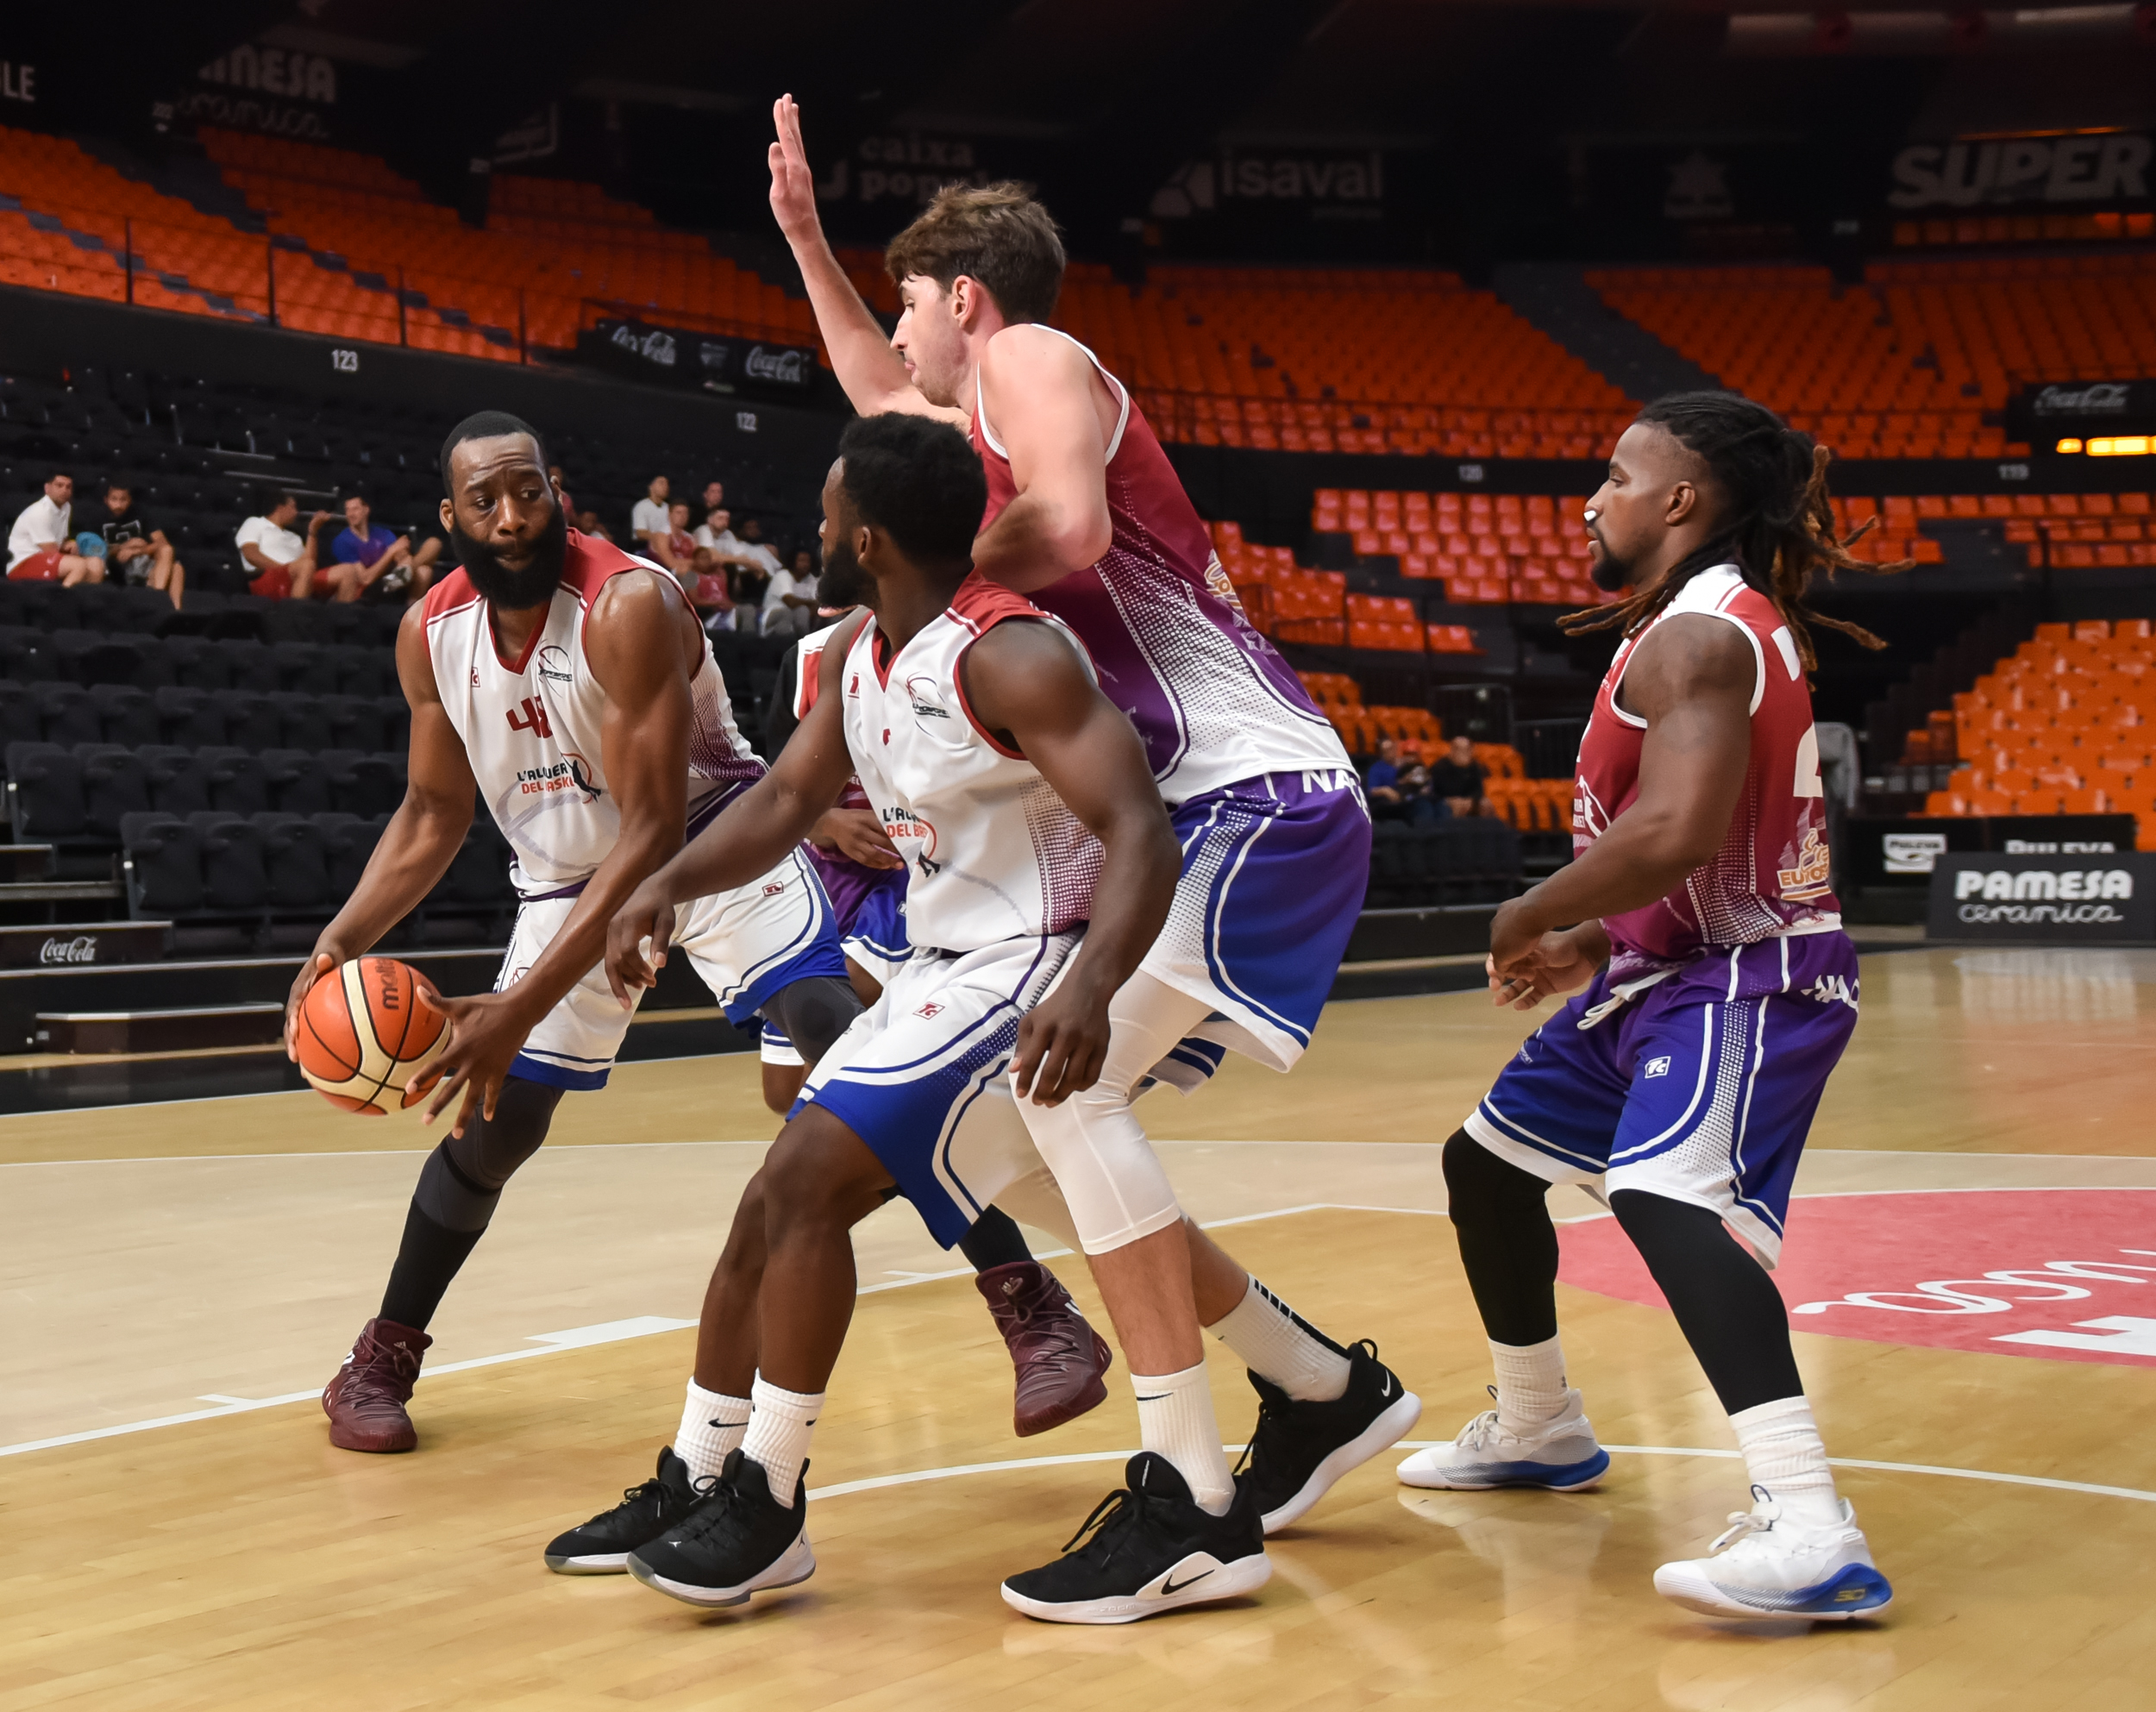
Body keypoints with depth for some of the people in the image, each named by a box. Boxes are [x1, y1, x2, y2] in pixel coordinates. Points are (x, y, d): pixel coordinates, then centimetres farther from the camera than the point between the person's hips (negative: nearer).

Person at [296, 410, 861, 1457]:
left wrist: (523, 1006, -37)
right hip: (567, 875, 5)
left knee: (841, 1036, -25)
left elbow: (654, 831, -32)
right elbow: (435, 812, 4)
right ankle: (380, 1358, 24)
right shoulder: (431, 635, -10)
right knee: (496, 1121, 3)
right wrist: (340, 942, -13)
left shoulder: (629, 605, -29)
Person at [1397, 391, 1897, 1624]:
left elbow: (1679, 833, -31)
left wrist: (1531, 916, -16)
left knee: (1666, 1195, -36)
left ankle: (1813, 1533, -45)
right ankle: (1540, 1431, 43)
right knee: (1488, 1159, 23)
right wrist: (1592, 942, 15)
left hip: (1742, 982, -11)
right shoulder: (1706, 625, 15)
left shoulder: (1697, 633, -18)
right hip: (1672, 973, 11)